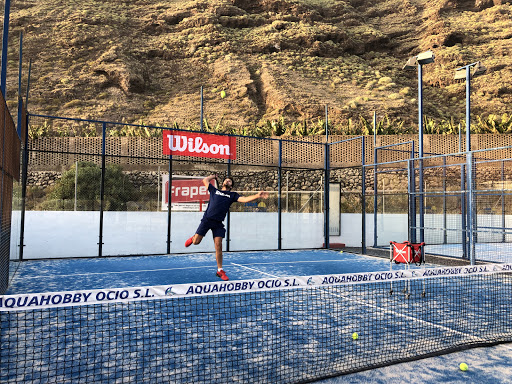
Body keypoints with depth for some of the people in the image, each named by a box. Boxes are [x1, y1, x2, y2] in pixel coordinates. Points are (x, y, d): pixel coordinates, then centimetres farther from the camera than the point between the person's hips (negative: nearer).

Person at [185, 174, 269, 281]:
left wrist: (257, 196, -14)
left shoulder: (232, 195, 15)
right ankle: (192, 238, 39)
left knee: (218, 246, -5)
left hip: (218, 223, 0)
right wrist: (213, 176, 37)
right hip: (207, 219, 0)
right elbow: (205, 180, 25)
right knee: (196, 242, 0)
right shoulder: (214, 190, 16)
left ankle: (220, 270, 7)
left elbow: (244, 199, -1)